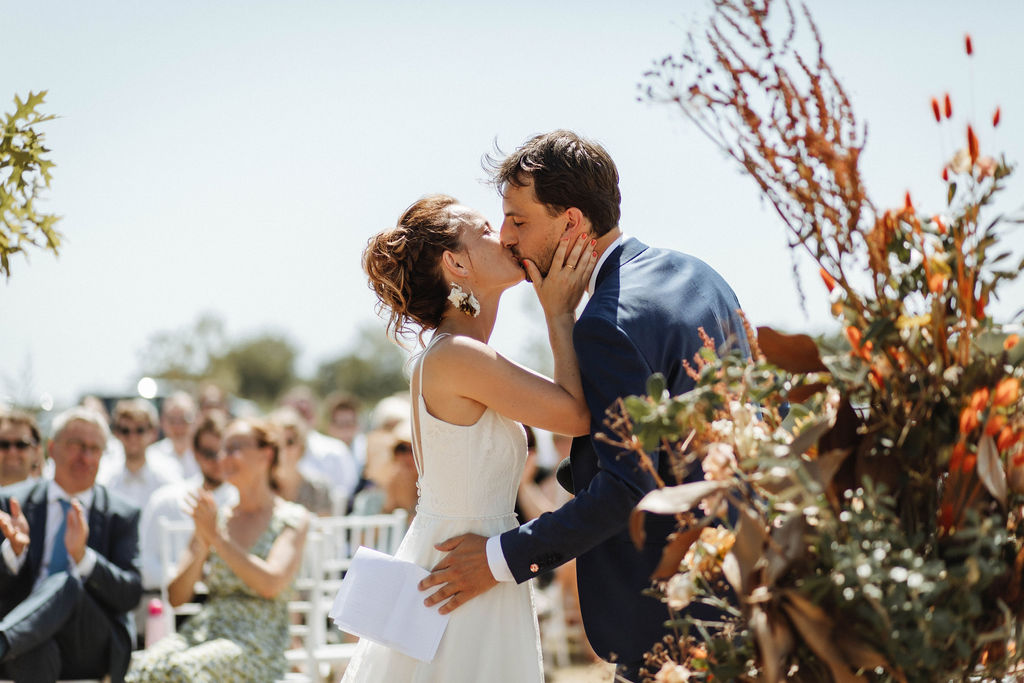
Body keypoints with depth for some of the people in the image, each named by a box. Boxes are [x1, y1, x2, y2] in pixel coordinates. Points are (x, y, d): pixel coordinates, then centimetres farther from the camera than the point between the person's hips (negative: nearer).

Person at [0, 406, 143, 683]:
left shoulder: (122, 515, 11)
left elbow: (130, 595, 0)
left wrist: (82, 555, -18)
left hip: (93, 647, -1)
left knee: (66, 583, -37)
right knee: (35, 650, -41)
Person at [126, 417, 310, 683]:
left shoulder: (292, 518, 6)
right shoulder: (214, 518, 18)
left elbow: (272, 584, -11)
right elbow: (177, 597, 13)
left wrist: (217, 537, -8)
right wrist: (201, 545, -3)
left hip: (256, 643, -4)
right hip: (203, 629, 4)